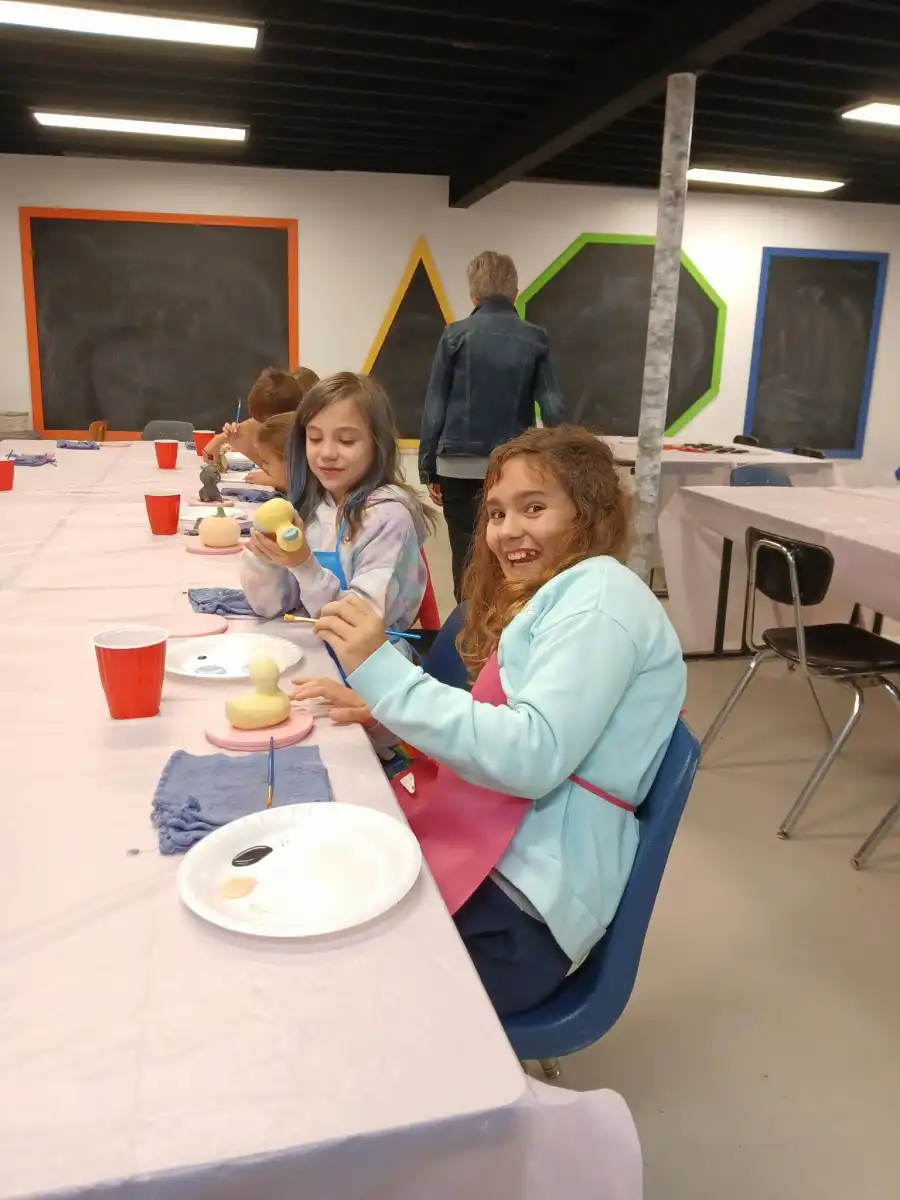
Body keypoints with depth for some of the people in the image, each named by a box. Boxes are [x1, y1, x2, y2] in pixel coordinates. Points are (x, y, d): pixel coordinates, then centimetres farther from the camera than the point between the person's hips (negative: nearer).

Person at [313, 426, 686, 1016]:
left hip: (515, 904, -9)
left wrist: (385, 674, -25)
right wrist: (392, 714, -1)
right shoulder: (559, 595, 17)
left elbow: (532, 757, -24)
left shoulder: (600, 592, -12)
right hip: (483, 855, 9)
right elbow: (497, 737, 13)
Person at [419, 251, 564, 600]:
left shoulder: (456, 335, -2)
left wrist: (428, 469, 4)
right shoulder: (535, 339, 2)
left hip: (460, 466, -1)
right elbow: (552, 407, -1)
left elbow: (435, 406, -2)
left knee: (467, 559, 5)